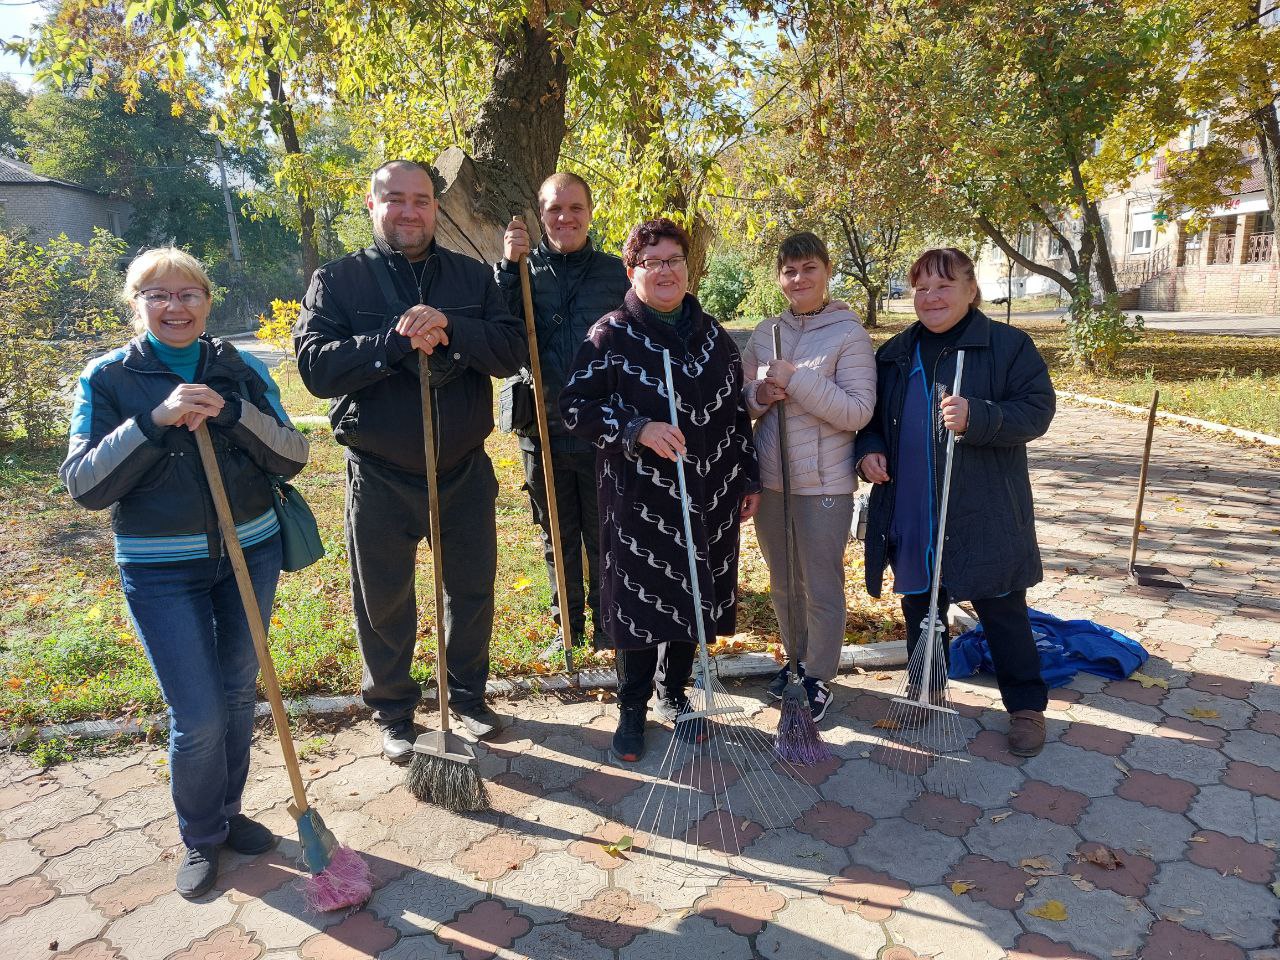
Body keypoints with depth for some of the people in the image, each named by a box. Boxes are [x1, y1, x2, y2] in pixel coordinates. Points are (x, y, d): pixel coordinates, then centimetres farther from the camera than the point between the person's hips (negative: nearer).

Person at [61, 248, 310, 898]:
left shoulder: (241, 370, 1)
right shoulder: (108, 378, -3)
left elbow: (293, 457, -6)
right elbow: (83, 485, -12)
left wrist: (232, 414, -22)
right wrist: (156, 420, -24)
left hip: (251, 552, 3)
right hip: (161, 570, -2)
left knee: (238, 695, 15)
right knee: (197, 717, -2)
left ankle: (228, 813, 37)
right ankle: (200, 838, 24)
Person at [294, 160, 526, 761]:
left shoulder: (471, 277, 4)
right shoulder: (337, 280, -2)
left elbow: (512, 351, -8)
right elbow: (315, 364, -15)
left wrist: (449, 329, -25)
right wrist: (397, 340, -26)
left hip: (465, 472, 2)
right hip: (379, 479, -2)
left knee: (473, 591, 15)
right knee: (383, 603, 12)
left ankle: (468, 696, 38)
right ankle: (393, 714, 33)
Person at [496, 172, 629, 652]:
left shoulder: (613, 271, 3)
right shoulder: (524, 269, 2)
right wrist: (508, 266, -19)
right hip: (542, 431, 1)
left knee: (604, 537, 9)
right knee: (557, 537, 15)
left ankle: (607, 623, 27)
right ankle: (567, 624, 31)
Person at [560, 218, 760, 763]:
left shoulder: (713, 335, 10)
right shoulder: (611, 335, -5)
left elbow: (737, 413, 16)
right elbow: (574, 408, -10)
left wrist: (749, 480, 13)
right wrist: (638, 429, -22)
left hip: (710, 502, 5)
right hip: (639, 502, -4)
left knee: (694, 601, 14)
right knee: (639, 606, 4)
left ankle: (674, 694, 36)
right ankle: (632, 710, 25)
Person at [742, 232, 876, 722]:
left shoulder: (849, 334, -8)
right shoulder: (764, 333, 7)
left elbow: (859, 411, -16)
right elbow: (741, 400, 12)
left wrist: (797, 381, -21)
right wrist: (760, 396, -10)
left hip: (824, 484, -5)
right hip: (770, 479, 5)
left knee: (822, 589, 6)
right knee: (782, 584, 18)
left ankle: (818, 677, 24)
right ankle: (795, 659, 39)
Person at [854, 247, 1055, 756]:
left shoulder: (1009, 345, -3)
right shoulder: (894, 354, 11)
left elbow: (1037, 409, -11)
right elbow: (871, 416, 19)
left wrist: (977, 418, -27)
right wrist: (868, 449, -2)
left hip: (983, 514, -4)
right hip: (910, 516, 4)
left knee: (1003, 610, 6)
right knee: (919, 608, 15)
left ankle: (1026, 705, 24)